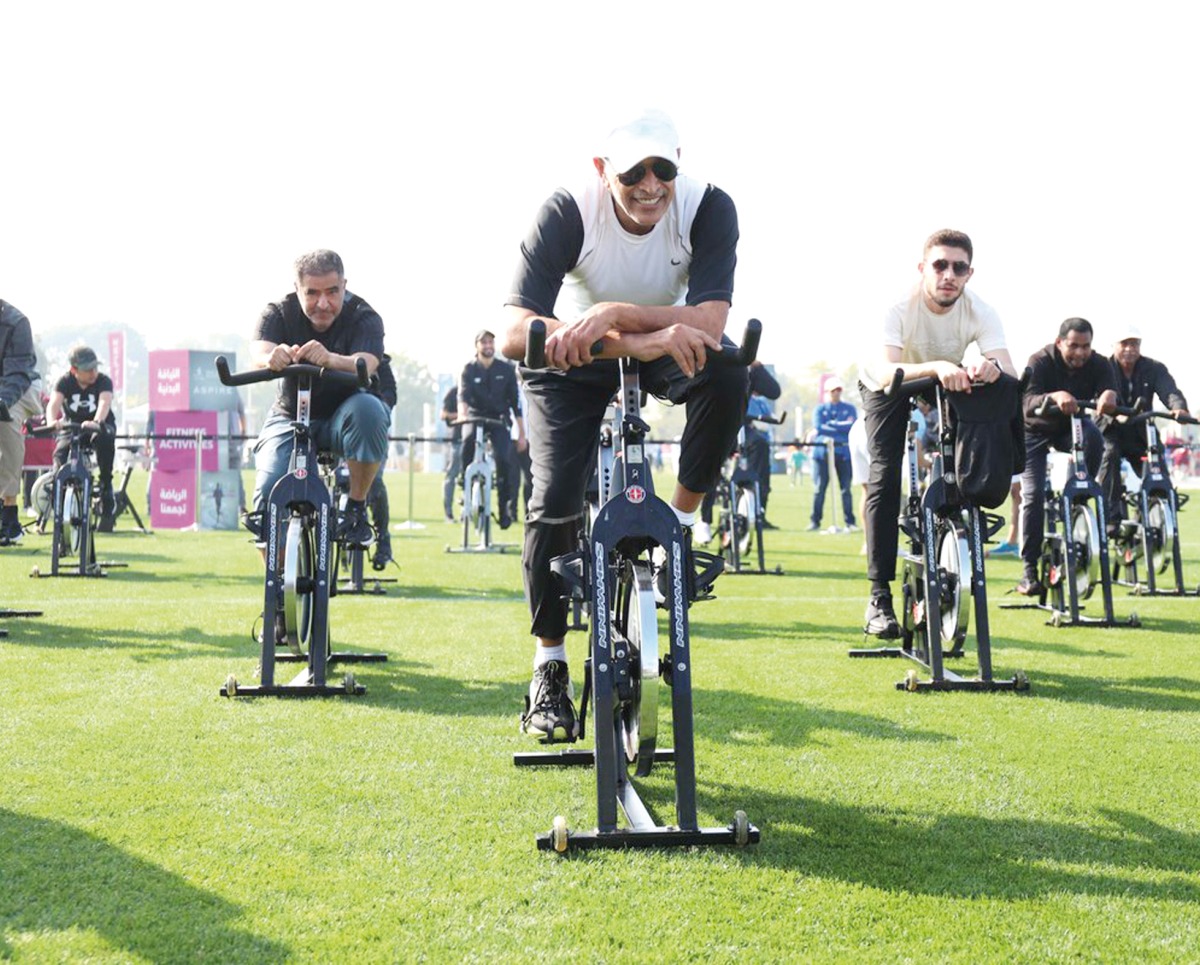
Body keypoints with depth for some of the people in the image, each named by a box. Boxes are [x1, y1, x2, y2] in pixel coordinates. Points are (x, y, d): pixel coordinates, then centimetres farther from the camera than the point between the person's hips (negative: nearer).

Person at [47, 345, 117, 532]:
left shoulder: (103, 381, -15)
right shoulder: (65, 382, -11)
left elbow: (104, 403, -34)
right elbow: (54, 403, -27)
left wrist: (96, 422, -56)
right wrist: (51, 422, -51)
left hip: (99, 427, -1)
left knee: (105, 440, -37)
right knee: (60, 455, -29)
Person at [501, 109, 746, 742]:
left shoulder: (708, 208, -26)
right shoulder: (568, 211, -29)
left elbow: (708, 323, -36)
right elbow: (516, 333, -41)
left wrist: (614, 315, -50)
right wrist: (647, 340, -53)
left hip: (664, 353, 1)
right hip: (573, 364, -1)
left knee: (728, 376, -32)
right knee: (554, 502, -15)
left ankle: (680, 522, -10)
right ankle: (549, 668, 2)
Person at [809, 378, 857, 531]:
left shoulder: (850, 409, 14)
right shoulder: (820, 409, 12)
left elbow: (853, 427, -2)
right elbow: (818, 428, -4)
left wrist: (831, 425, -5)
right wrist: (842, 426, -5)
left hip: (844, 452, 1)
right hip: (822, 451, 0)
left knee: (846, 488, -1)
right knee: (820, 488, -3)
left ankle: (850, 521, 3)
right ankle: (815, 521, 1)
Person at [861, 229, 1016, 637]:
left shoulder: (980, 312, -27)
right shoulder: (898, 309, -34)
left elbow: (1010, 373, -38)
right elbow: (886, 372, -49)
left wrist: (990, 367, -62)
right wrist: (936, 367, -67)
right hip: (889, 390, -3)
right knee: (885, 478, -16)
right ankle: (879, 597, -13)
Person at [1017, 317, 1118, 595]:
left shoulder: (1098, 365, -16)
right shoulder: (1040, 362, -25)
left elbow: (1108, 390, -31)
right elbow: (1028, 403, -39)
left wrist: (1109, 395, -56)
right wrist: (1055, 397, -60)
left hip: (1072, 427, 2)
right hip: (1036, 430, -2)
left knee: (1092, 437, -34)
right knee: (1033, 496, -15)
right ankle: (1030, 569, -7)